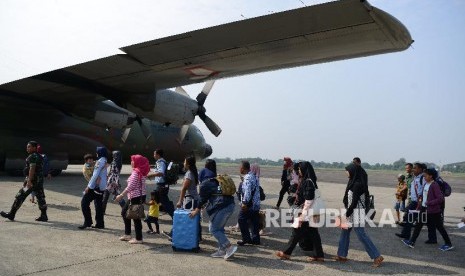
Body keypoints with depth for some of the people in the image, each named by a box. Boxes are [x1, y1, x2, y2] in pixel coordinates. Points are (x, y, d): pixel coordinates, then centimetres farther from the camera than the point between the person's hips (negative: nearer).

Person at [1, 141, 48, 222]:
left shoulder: (32, 156, -11)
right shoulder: (39, 156, 18)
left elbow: (32, 169, -20)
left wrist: (29, 181, -24)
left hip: (32, 179, -9)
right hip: (39, 180, 9)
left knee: (20, 196, -1)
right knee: (40, 197, 6)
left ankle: (11, 214, 6)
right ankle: (44, 216, 5)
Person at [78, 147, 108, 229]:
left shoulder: (100, 161, -15)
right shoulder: (105, 161, 13)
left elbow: (95, 175, -19)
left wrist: (89, 186, -18)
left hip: (96, 186, -9)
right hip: (102, 187, 9)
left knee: (84, 202, -3)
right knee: (98, 204, 12)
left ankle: (87, 222, -3)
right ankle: (100, 224, 14)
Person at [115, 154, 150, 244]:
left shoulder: (136, 172, -17)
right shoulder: (141, 172, 11)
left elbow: (130, 186, -21)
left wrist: (121, 195, -16)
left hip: (135, 197, -10)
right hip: (140, 196, 10)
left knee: (135, 217, -2)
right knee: (124, 212, 21)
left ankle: (139, 239, 7)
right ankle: (127, 234, 27)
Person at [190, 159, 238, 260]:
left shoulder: (205, 183, -1)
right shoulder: (217, 180, 22)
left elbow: (203, 199, -1)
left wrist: (196, 211, 11)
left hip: (222, 208, -9)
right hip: (230, 205, 9)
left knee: (214, 229, 0)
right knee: (219, 228, 17)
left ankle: (230, 247, -8)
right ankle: (222, 250, 19)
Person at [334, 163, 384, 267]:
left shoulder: (357, 184, -20)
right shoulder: (353, 182, 8)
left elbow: (354, 201, -20)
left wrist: (347, 214, -13)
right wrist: (347, 212, 11)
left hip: (356, 212, -10)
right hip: (351, 211, 10)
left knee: (361, 234, -4)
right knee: (344, 232, 14)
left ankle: (377, 256, 5)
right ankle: (342, 255, 22)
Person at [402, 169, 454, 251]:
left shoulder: (434, 185, -18)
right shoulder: (426, 184, 6)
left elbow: (441, 198, -23)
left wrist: (429, 203, -21)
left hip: (433, 210, -8)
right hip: (424, 208, 8)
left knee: (439, 227, 5)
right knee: (418, 224, 8)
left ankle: (449, 244, 22)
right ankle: (412, 242, 13)